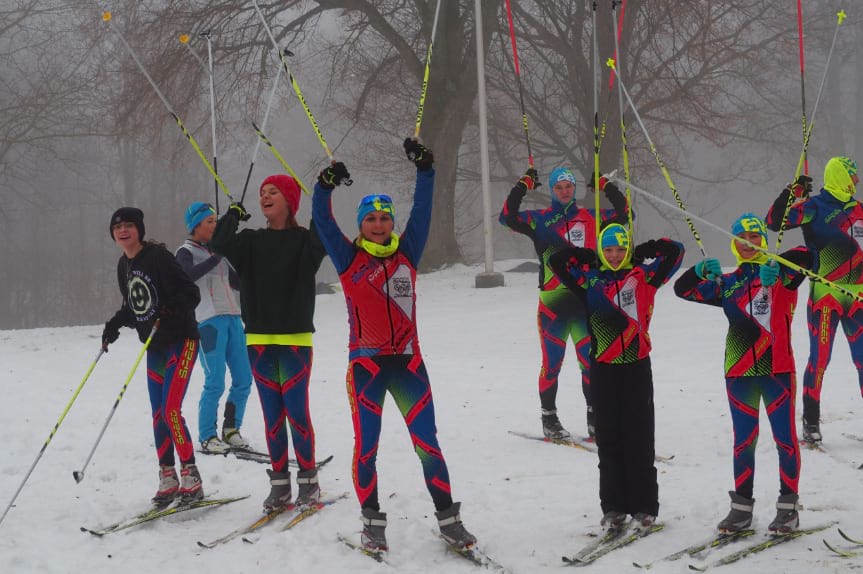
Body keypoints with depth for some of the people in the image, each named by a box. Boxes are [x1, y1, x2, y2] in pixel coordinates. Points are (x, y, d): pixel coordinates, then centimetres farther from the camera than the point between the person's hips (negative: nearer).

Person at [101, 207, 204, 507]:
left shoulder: (158, 257, -15)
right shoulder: (124, 266, 9)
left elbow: (191, 293, -16)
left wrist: (172, 311, -32)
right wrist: (114, 324, 3)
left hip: (181, 341, -8)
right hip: (154, 345, 8)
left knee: (171, 410, -15)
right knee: (159, 415, 8)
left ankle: (191, 477, -8)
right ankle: (167, 479, 15)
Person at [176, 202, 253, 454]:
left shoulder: (217, 252, 21)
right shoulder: (186, 252, 1)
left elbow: (238, 283, 23)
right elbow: (190, 274, -21)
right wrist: (217, 257, -26)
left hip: (232, 318, 7)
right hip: (208, 321, -7)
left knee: (244, 379, 3)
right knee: (215, 383, -10)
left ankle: (231, 430, 16)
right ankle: (207, 437, 0)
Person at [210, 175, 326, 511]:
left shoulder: (304, 240, 0)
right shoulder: (251, 242, 9)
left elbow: (326, 239, -21)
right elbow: (219, 244, -6)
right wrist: (234, 214, 2)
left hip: (295, 340, -4)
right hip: (259, 341, 4)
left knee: (296, 412, -4)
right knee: (272, 415, 7)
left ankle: (308, 481, 8)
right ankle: (279, 483, 13)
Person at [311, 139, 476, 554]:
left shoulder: (407, 254, 7)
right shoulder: (349, 258, 2)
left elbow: (422, 209, 3)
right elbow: (322, 221, -6)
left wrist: (424, 170, -7)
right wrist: (326, 185, -21)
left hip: (407, 361, 1)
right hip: (365, 363, -1)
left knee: (427, 443, 2)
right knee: (365, 446, 3)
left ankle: (448, 518, 8)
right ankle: (372, 523, 14)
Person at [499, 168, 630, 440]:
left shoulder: (589, 217, 11)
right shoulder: (540, 219, 4)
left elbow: (623, 214, 13)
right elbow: (508, 218, -9)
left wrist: (606, 187, 7)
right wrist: (523, 186, -10)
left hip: (586, 300, 2)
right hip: (553, 301, -2)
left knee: (591, 361, 1)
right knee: (552, 363, 2)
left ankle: (595, 417, 12)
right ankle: (549, 419, 13)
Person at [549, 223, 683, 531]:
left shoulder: (643, 276, 5)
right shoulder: (591, 280, 8)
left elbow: (675, 252, 3)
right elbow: (557, 261, 6)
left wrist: (643, 251, 10)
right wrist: (586, 255, 11)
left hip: (637, 366, -2)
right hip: (603, 368, 2)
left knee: (639, 439, 0)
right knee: (608, 439, 5)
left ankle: (644, 507, 5)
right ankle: (613, 507, 11)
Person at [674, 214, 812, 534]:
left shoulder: (781, 274, 1)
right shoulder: (727, 284, 12)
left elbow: (805, 258, -19)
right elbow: (683, 289, 9)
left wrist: (775, 267, -36)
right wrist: (701, 271, -11)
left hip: (778, 368, -3)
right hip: (739, 371, 3)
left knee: (785, 437, -1)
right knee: (744, 440, 9)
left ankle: (788, 507, 8)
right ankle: (742, 507, 17)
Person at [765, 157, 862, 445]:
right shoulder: (814, 207, -5)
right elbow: (774, 221, -13)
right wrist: (791, 192, -22)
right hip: (824, 295, -6)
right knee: (819, 360, -3)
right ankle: (811, 422, 6)